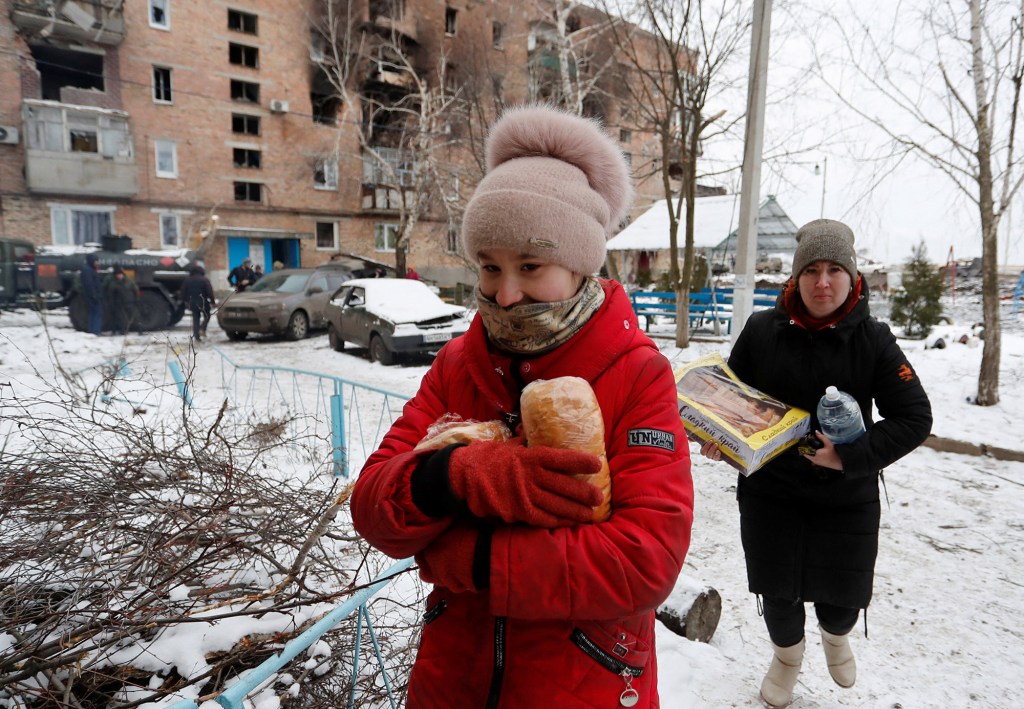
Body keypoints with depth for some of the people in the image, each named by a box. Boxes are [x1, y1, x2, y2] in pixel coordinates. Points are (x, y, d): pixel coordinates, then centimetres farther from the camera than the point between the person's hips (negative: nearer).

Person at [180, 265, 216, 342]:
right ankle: (202, 329, -13)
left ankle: (197, 337, 4)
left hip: (192, 303, 4)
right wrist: (213, 301, -5)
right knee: (206, 316, 11)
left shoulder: (187, 280, 9)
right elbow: (210, 292, -10)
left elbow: (183, 292, 11)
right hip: (203, 301, -4)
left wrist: (185, 302, 20)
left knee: (195, 318, 9)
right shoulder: (205, 280, -5)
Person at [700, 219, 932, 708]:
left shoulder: (873, 339, -10)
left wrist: (854, 456, -21)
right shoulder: (761, 330, -8)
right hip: (769, 492, 1)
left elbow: (915, 417, -8)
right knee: (777, 592, 14)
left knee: (842, 600, 9)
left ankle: (835, 633, 50)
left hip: (847, 499, 0)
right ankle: (787, 653, 49)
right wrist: (717, 439, -15)